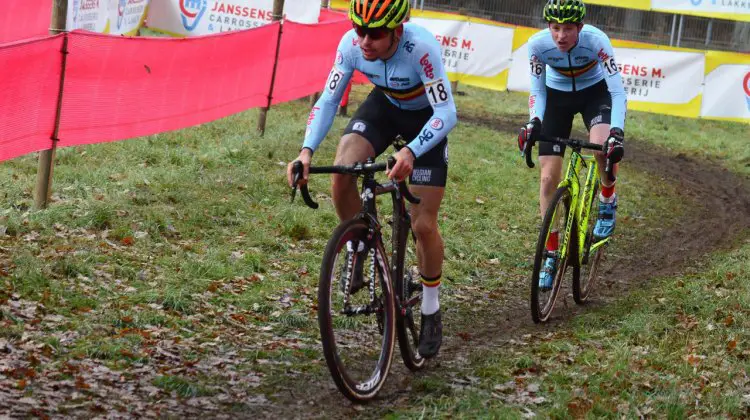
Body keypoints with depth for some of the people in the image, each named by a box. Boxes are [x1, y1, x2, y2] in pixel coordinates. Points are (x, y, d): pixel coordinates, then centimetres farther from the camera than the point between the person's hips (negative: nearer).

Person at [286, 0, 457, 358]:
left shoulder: (421, 48, -38)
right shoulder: (352, 44, -26)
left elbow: (447, 113, -37)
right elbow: (328, 100, -18)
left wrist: (411, 152, -53)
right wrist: (307, 151, -34)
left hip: (426, 117, -3)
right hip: (384, 105, 3)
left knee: (423, 225, -6)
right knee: (341, 173, -25)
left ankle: (431, 312, 15)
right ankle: (358, 250, 3)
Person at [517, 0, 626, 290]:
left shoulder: (596, 41, -33)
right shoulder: (538, 44, -27)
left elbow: (618, 91, -31)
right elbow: (537, 90, -12)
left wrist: (617, 131, -45)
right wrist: (534, 121, -30)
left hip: (594, 92, -2)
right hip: (557, 95, 2)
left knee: (605, 147, -33)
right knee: (549, 177, -5)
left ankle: (607, 200, -1)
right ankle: (551, 254, 7)